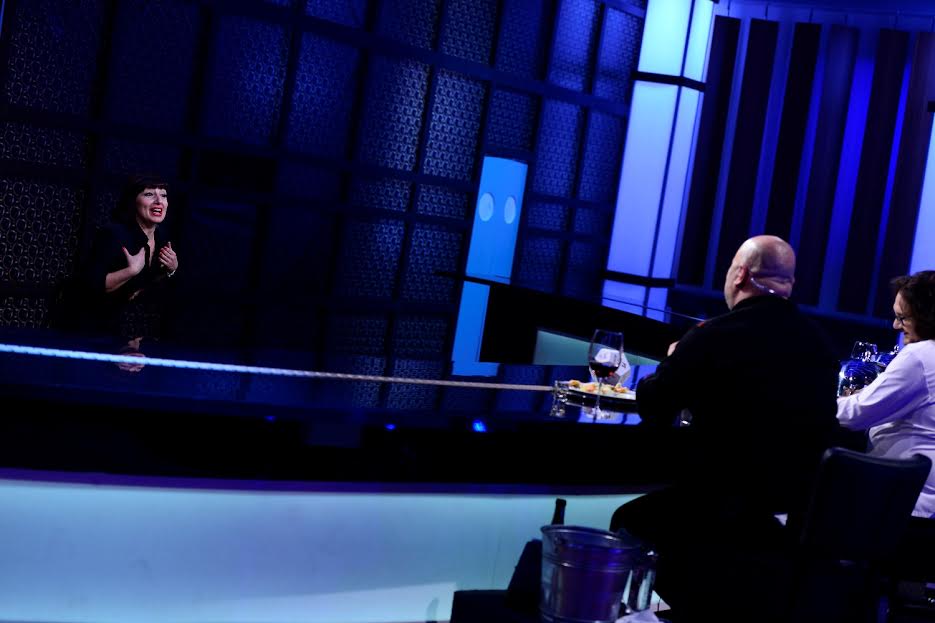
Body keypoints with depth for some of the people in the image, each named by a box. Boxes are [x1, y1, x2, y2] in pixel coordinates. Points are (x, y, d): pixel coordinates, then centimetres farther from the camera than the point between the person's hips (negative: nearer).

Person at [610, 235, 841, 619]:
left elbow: (651, 409, 0)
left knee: (629, 521, 19)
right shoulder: (818, 342, 2)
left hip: (726, 513, -6)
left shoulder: (714, 336, -14)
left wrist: (679, 362, 19)